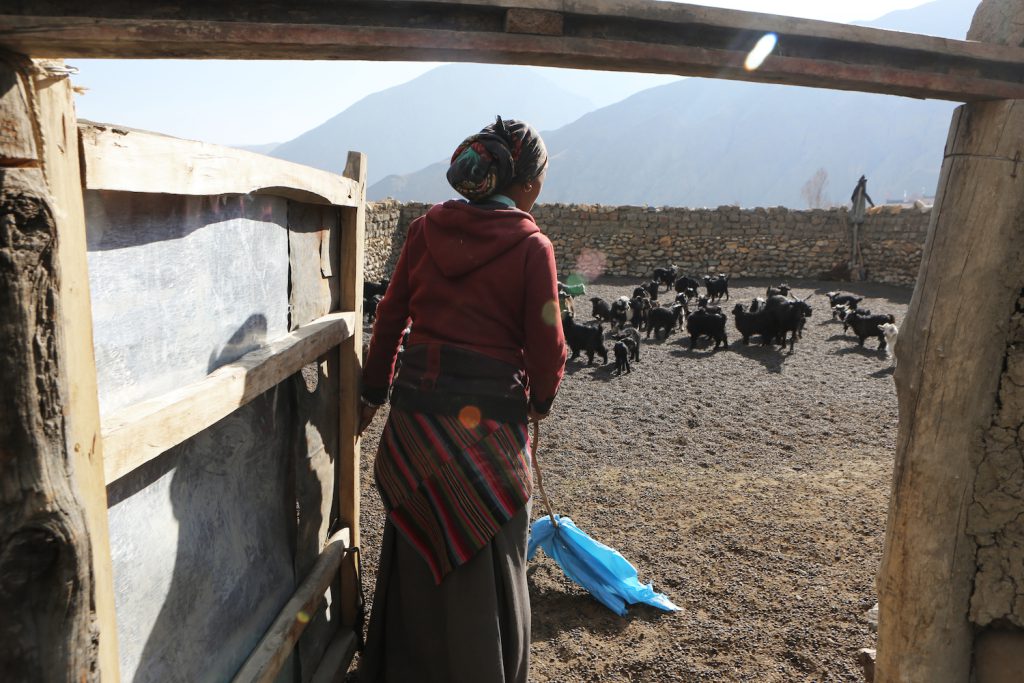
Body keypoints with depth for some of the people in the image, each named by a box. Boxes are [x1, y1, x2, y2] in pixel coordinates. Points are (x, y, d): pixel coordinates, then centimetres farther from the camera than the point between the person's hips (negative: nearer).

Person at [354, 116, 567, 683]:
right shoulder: (531, 246, -10)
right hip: (488, 418, -4)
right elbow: (547, 346, -9)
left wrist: (374, 393, 15)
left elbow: (390, 318, 5)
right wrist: (540, 400, 10)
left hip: (417, 406, 5)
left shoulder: (426, 228, 1)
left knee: (417, 553, 23)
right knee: (486, 564, 15)